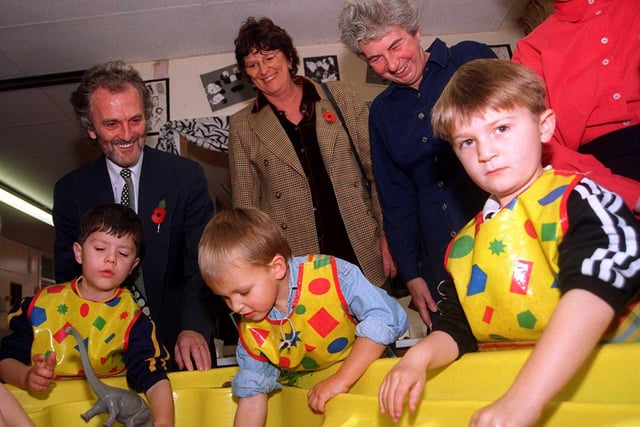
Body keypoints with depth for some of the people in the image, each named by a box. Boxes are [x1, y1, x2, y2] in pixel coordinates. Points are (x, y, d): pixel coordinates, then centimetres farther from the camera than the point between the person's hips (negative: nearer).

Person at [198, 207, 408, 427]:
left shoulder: (331, 275, -25)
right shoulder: (252, 331, -10)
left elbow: (383, 319, -27)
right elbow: (252, 392, -1)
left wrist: (341, 380, -29)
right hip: (306, 399, 4)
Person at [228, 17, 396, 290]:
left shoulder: (341, 98, 4)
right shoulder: (242, 126, 4)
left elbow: (377, 170, 4)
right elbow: (245, 203, 6)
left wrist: (387, 236, 0)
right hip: (294, 265, 0)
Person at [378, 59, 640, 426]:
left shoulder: (577, 201, -6)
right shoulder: (466, 244, 10)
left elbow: (595, 291, -22)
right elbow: (456, 329, 14)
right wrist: (420, 356, -7)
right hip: (500, 384, 3)